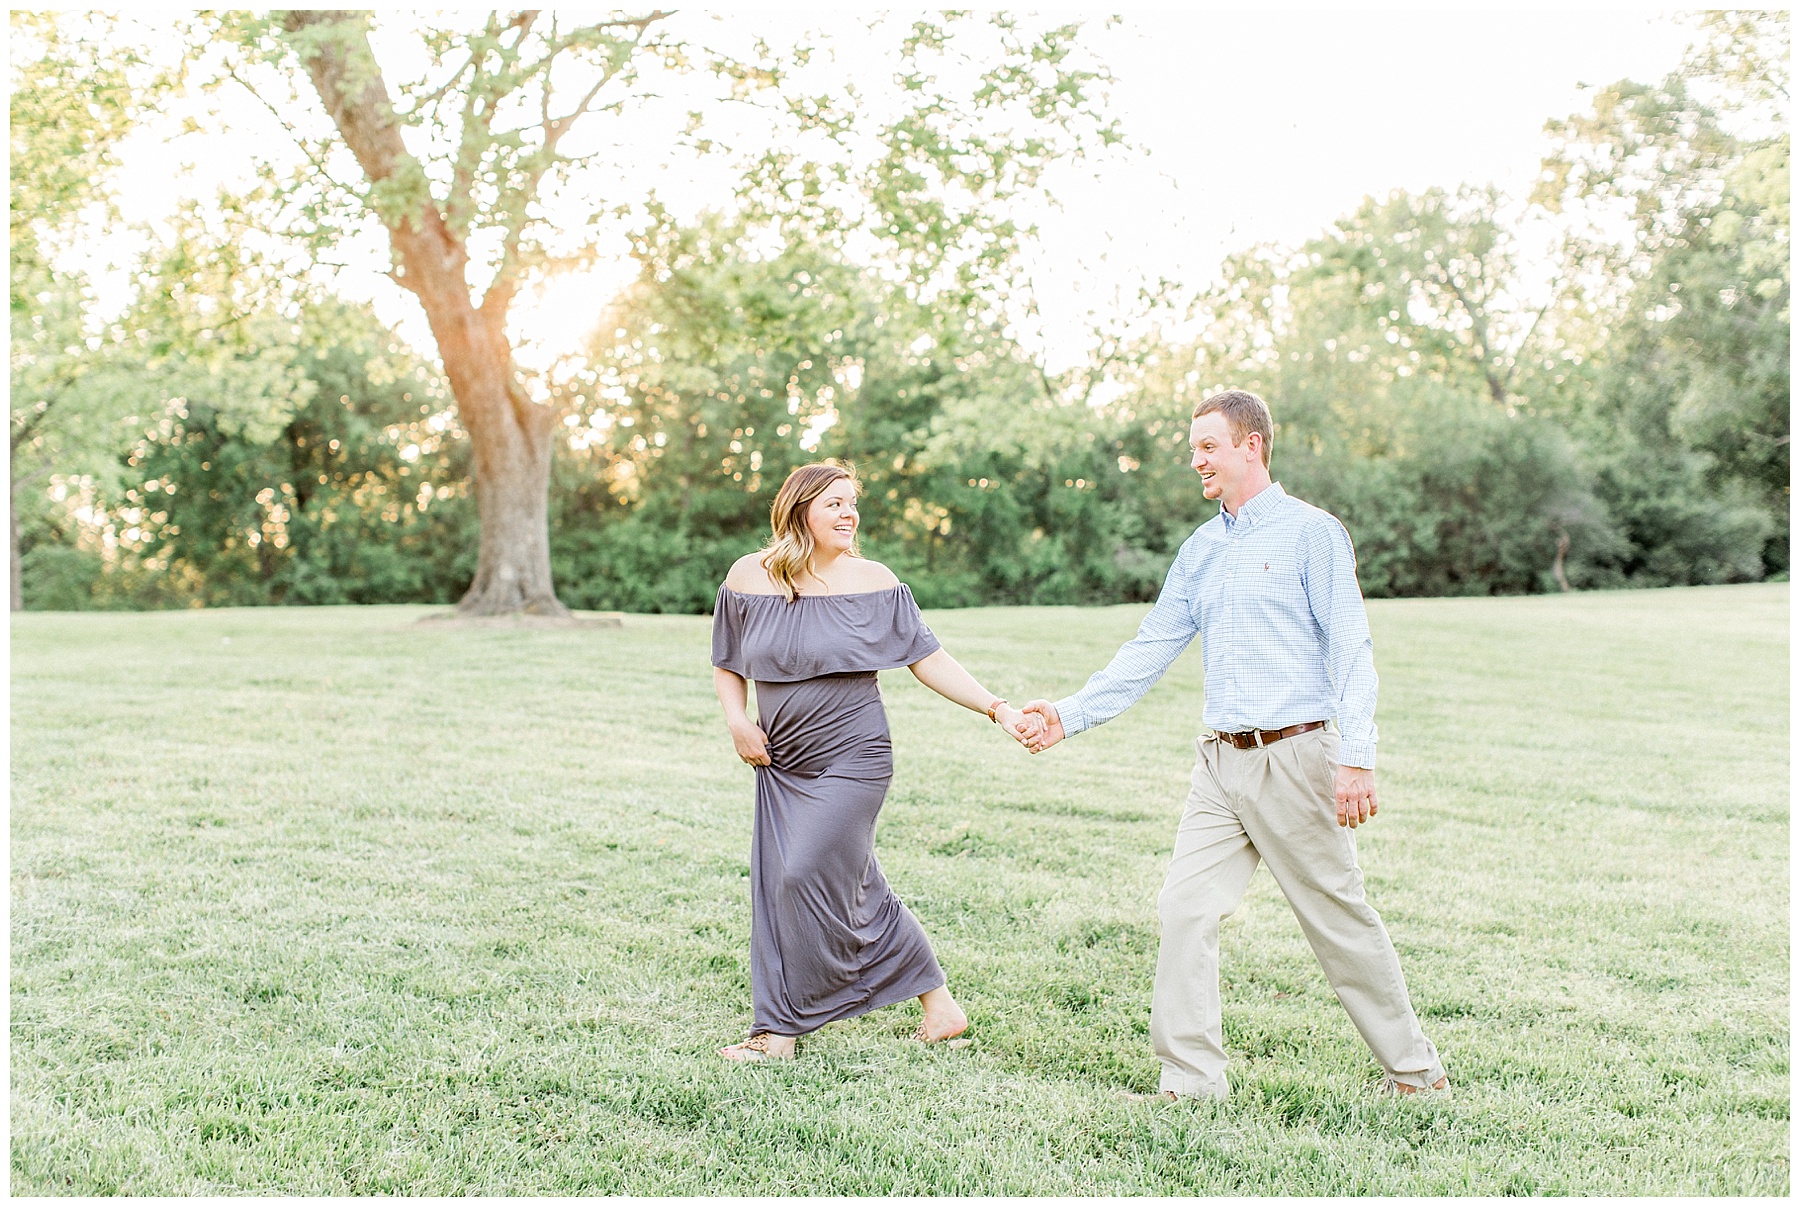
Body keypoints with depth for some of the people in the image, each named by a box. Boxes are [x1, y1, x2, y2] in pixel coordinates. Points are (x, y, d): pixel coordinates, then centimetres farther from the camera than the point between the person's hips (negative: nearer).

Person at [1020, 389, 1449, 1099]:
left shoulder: (1311, 533, -3)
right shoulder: (1200, 549, 15)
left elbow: (1351, 649, -9)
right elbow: (1150, 650, 17)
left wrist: (1357, 757, -17)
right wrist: (1072, 714, 9)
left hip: (1294, 758, -6)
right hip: (1222, 761, 6)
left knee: (1339, 918, 3)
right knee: (1185, 912, -4)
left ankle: (1414, 1067, 21)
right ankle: (1191, 1080, 4)